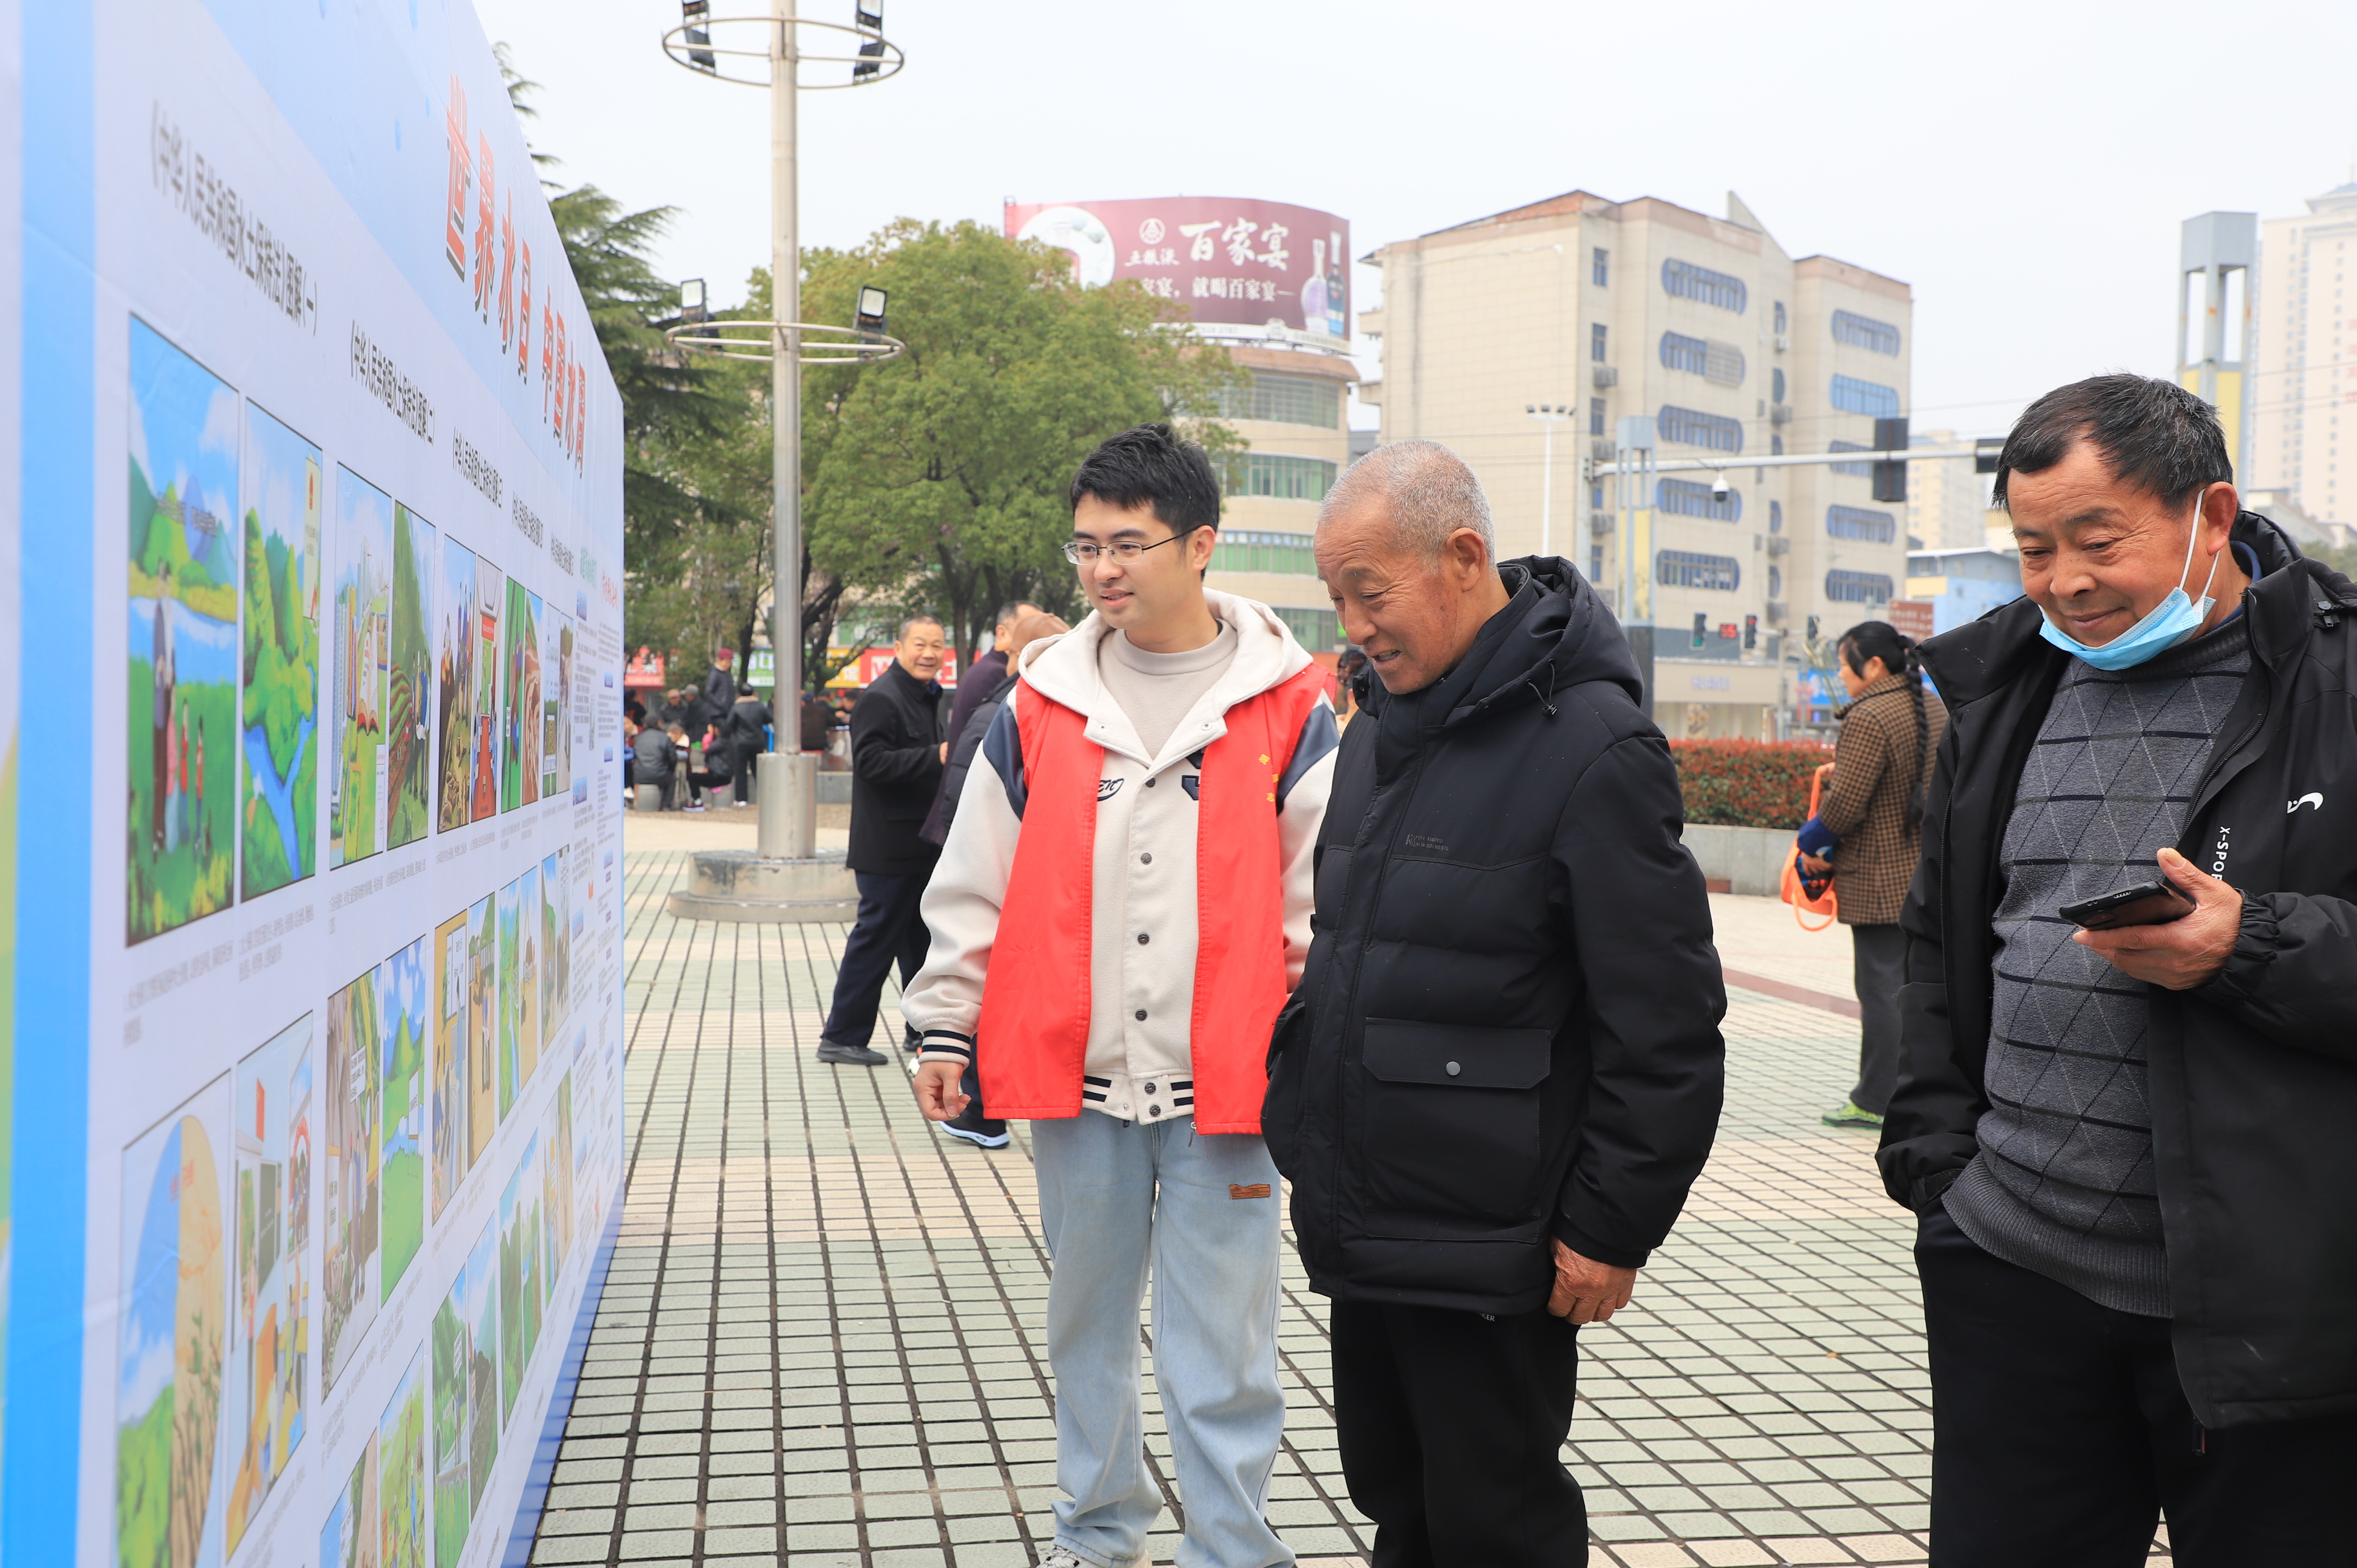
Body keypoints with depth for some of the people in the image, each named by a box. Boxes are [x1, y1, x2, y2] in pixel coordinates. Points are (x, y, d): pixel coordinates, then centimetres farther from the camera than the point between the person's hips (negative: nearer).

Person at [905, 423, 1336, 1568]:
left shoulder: (1286, 708, -2)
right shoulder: (1040, 704, 6)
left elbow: (1328, 903, 0)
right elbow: (974, 882, 11)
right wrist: (946, 1025, 9)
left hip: (1221, 1081, -3)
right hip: (1073, 1069, 3)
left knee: (1220, 1343, 3)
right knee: (1086, 1319, 17)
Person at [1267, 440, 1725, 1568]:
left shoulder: (1591, 746, -16)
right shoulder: (1376, 734, 11)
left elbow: (1664, 1029, -17)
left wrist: (1613, 1227, -14)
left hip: (1486, 1256, -8)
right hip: (1362, 1230, 8)